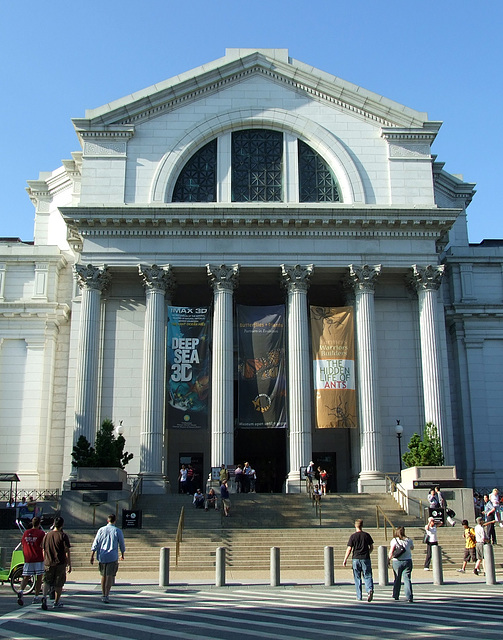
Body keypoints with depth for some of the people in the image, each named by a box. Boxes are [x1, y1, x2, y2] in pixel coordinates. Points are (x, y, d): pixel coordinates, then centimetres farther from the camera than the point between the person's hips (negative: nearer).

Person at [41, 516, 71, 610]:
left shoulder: (47, 535, 5)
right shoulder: (63, 536, -8)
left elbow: (44, 551, 12)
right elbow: (67, 552, -9)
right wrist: (69, 564, -3)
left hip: (48, 563, 3)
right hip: (60, 563, -3)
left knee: (47, 581, 12)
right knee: (59, 584, 9)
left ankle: (44, 596, -13)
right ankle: (57, 602, 16)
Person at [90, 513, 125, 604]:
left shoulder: (101, 530, 3)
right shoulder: (118, 531, 0)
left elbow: (95, 544, 1)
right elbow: (122, 545, 8)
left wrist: (92, 556, 4)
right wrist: (122, 555, 24)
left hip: (102, 556, 3)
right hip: (113, 557, -3)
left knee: (103, 576, 15)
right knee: (110, 576, -2)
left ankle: (103, 595, 23)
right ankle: (106, 596, -12)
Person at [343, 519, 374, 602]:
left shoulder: (353, 536, -3)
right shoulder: (367, 535, 2)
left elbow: (349, 549, -5)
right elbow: (371, 547, 7)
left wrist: (345, 560, 1)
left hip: (356, 559, -1)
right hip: (366, 559, 1)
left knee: (357, 578, 8)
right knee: (367, 576, 3)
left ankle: (359, 596, 10)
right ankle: (370, 590, -23)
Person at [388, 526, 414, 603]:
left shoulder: (394, 540, -5)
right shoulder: (409, 540, 2)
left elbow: (391, 552, -11)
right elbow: (412, 548, 22)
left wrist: (389, 559, 3)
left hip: (397, 562, 0)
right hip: (407, 561, 0)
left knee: (397, 579, 14)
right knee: (407, 579, -3)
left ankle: (396, 596, 24)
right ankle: (409, 597, -14)